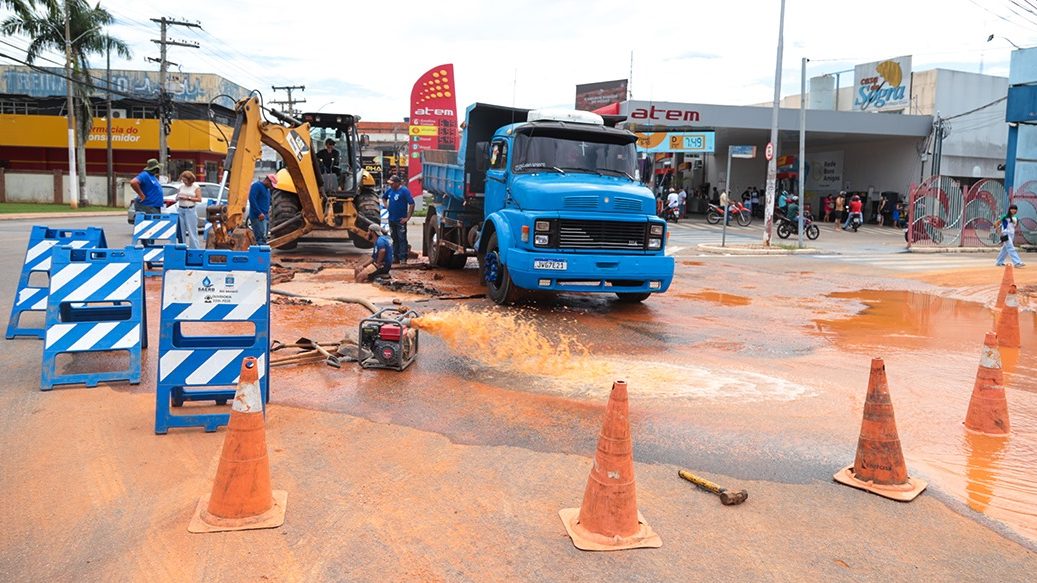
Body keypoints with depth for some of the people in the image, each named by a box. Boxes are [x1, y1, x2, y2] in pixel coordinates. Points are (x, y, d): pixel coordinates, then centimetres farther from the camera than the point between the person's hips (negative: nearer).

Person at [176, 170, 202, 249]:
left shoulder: (196, 187, 0)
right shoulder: (181, 186, 12)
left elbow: (199, 199, -6)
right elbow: (176, 198, 19)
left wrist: (188, 198, -13)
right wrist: (179, 197, -5)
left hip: (190, 210, -5)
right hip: (180, 209, 5)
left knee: (192, 230, -7)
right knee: (181, 230, 6)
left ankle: (195, 248, -4)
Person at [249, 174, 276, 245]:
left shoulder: (267, 188, 21)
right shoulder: (257, 185, -8)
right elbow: (252, 199, -19)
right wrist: (259, 213, -22)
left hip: (265, 216, 10)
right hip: (258, 217, -10)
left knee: (264, 238, 8)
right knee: (261, 238, -17)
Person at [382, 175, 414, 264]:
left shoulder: (404, 191, -13)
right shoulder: (390, 190, 7)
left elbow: (412, 204, -18)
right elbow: (384, 198, 28)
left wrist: (407, 217, -17)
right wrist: (387, 206, 12)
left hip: (400, 220, -7)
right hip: (391, 219, 7)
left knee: (402, 239, -3)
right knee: (395, 239, 13)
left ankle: (403, 259, -2)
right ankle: (395, 257, 20)